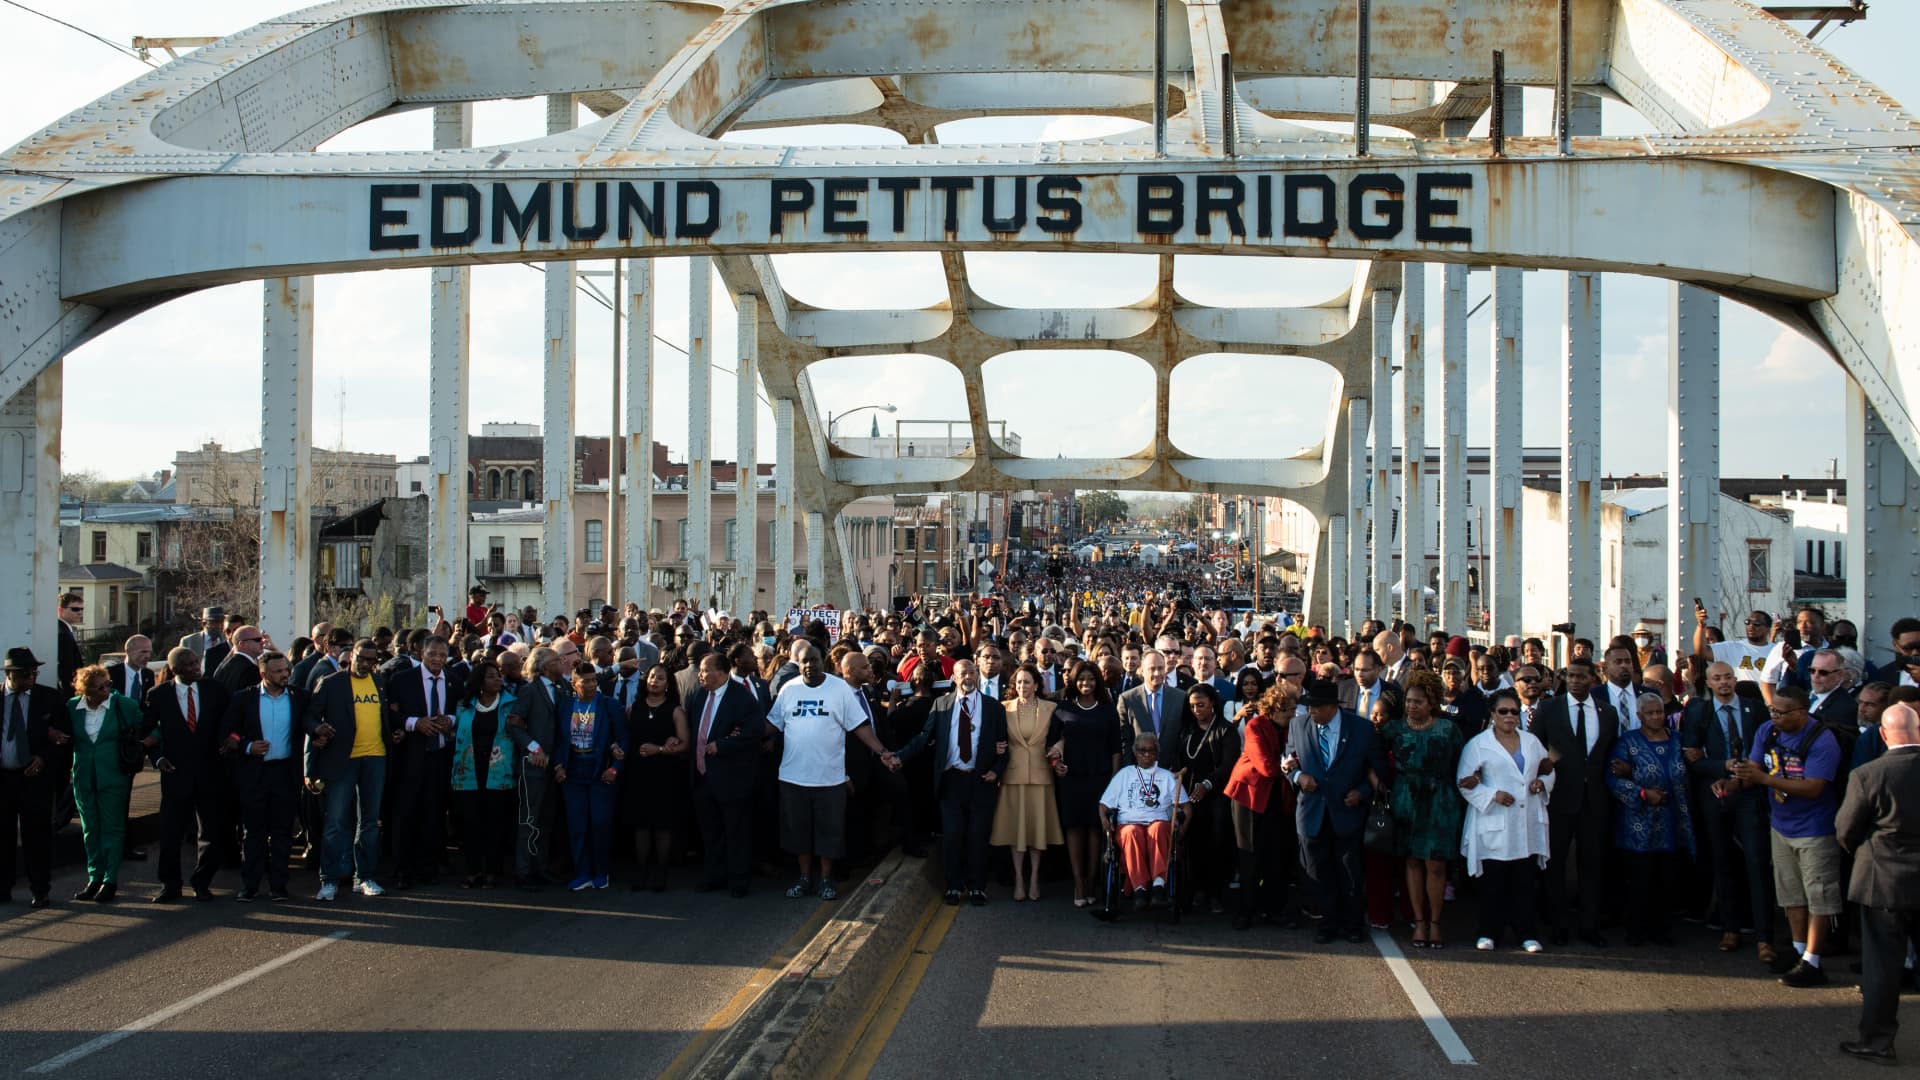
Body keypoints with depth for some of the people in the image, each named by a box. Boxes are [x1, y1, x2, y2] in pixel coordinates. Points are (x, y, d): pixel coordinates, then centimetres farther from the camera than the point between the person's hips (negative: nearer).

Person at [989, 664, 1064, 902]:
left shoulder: (1050, 709, 4)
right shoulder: (1005, 709, 5)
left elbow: (1056, 738, 6)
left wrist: (1057, 750, -14)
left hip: (1040, 774, 0)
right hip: (1013, 774, 0)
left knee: (1038, 824, 2)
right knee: (1015, 826, 1)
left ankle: (1034, 878, 10)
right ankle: (1018, 879, 8)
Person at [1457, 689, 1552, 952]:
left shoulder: (1532, 742, 15)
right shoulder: (1477, 744, 1)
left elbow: (1548, 770, 22)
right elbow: (1465, 782, -2)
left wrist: (1543, 782, -1)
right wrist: (1493, 795, -14)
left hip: (1528, 825, 3)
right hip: (1494, 825, -3)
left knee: (1525, 881, 3)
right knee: (1493, 882, -1)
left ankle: (1528, 933, 8)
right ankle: (1489, 933, 8)